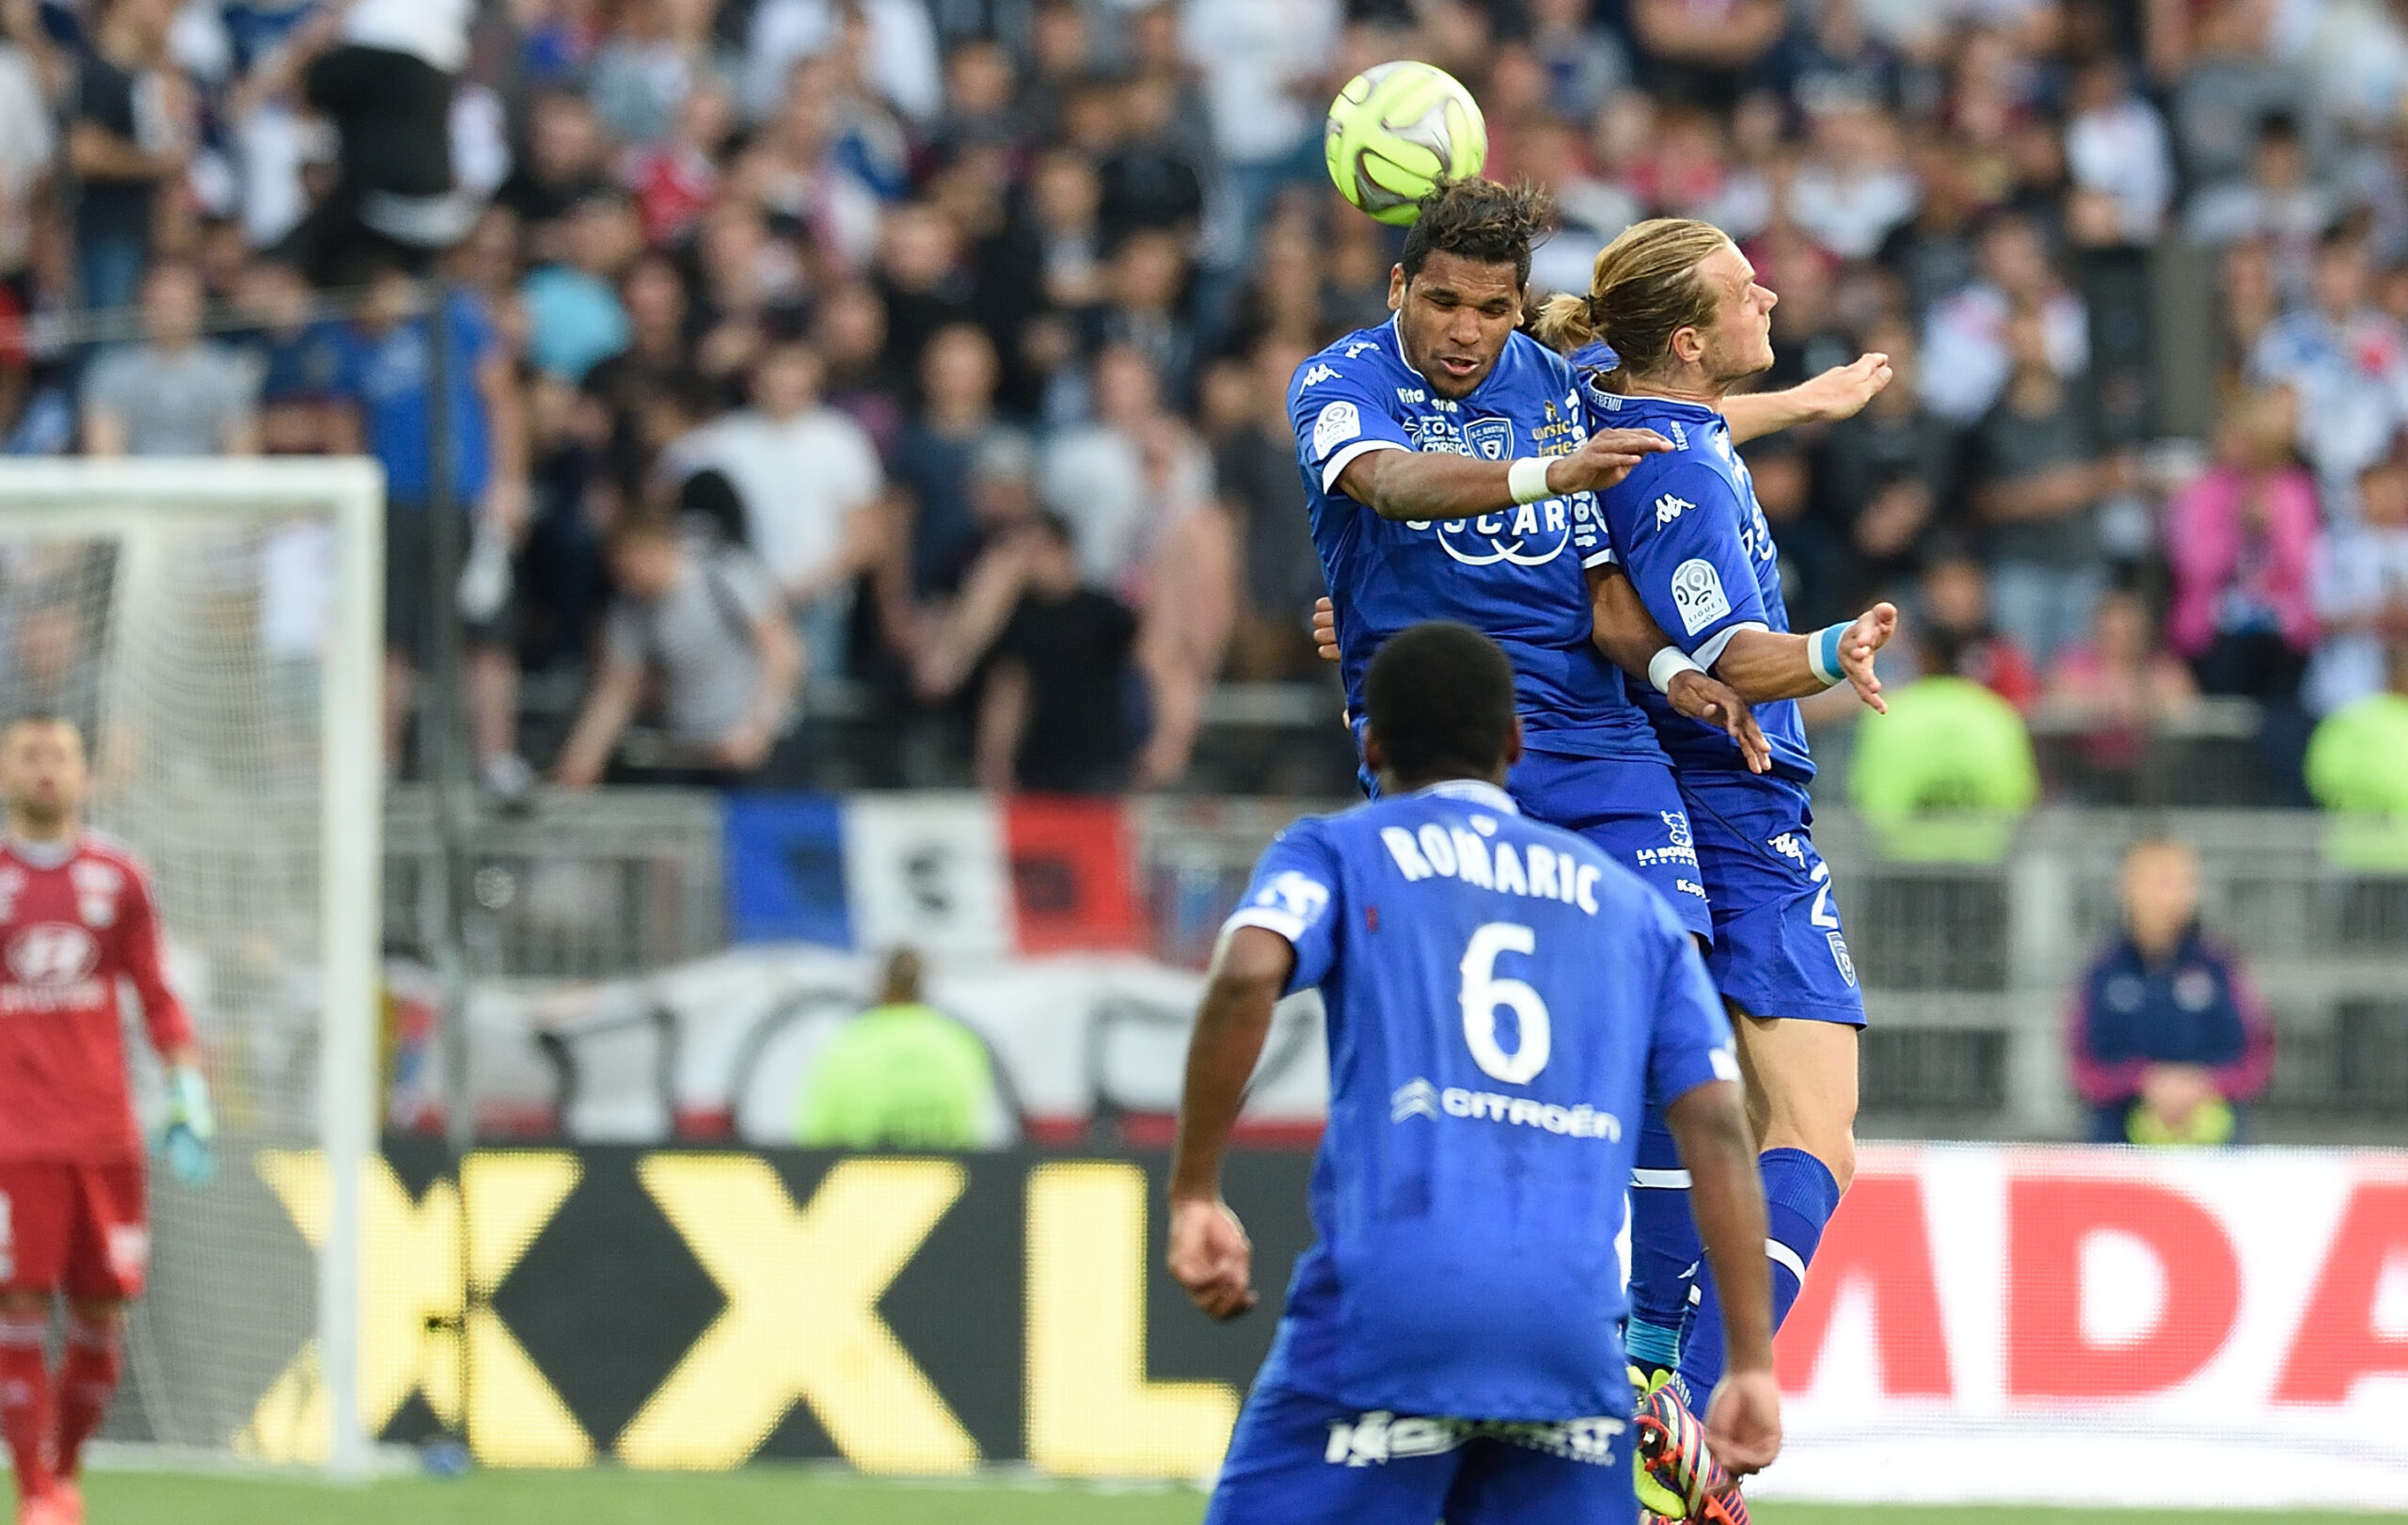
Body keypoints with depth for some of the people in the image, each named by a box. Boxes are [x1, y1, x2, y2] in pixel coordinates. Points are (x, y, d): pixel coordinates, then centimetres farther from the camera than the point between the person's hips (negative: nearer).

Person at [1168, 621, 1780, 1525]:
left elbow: (1247, 974, -9)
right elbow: (1718, 1128, 13)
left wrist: (1193, 1193, -4)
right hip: (1571, 1329, 3)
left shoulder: (1336, 852, 14)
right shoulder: (1632, 906, 23)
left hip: (1389, 1309, -3)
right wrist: (1752, 1364, 11)